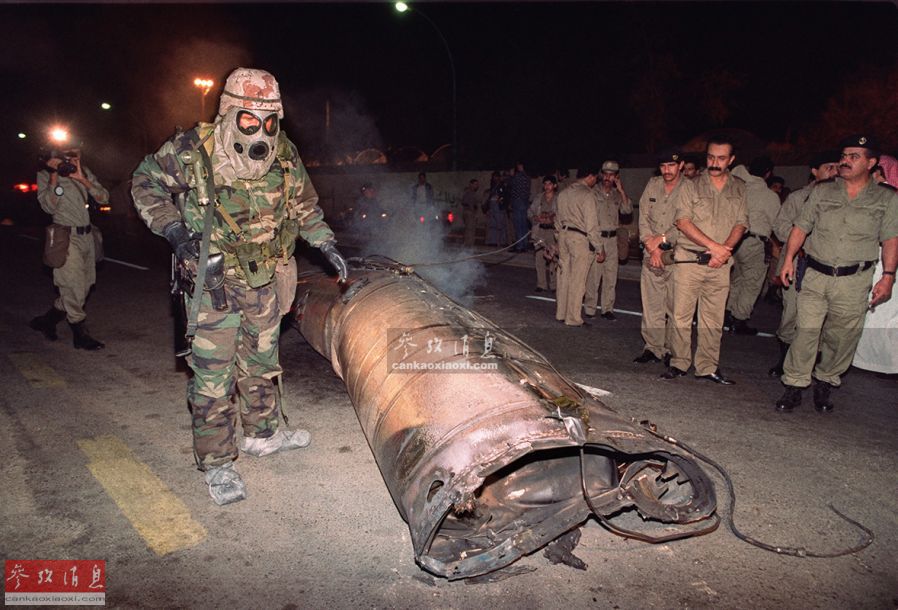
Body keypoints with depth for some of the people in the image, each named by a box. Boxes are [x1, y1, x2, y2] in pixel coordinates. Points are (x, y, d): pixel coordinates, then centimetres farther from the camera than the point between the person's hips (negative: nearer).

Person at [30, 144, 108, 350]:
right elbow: (48, 206, -13)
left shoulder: (84, 171, 11)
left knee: (83, 287, 11)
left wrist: (83, 179, -14)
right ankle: (81, 335, 6)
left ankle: (46, 321, 29)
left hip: (86, 235, 6)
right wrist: (54, 176, -19)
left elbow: (103, 198, 0)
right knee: (74, 289, -5)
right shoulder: (45, 173, -2)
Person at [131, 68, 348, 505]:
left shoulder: (285, 156, -3)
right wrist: (174, 230, -14)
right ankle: (216, 463, 13)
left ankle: (261, 433, 39)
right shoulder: (192, 150, -15)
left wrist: (326, 243, 7)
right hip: (213, 281, -4)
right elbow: (146, 183, -1)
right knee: (214, 374, -1)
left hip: (266, 280, 5)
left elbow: (304, 204, 14)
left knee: (261, 362, 18)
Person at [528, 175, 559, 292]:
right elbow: (530, 212, 14)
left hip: (553, 231, -3)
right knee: (539, 257, 2)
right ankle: (541, 284, 10)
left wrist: (553, 219, -17)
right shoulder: (538, 199, 12)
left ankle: (553, 285, 1)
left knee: (553, 258, -8)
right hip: (540, 231, 4)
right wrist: (536, 218, -4)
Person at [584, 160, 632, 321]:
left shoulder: (617, 195, 12)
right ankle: (590, 308, 2)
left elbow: (628, 210, -2)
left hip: (612, 239, 5)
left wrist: (621, 191, -8)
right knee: (593, 275, -6)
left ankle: (607, 308, 14)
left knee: (611, 275, 6)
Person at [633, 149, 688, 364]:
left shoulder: (690, 188, -3)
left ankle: (672, 350, 7)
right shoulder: (652, 185, 10)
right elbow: (643, 218, 6)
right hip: (651, 254, 4)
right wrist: (652, 247, -4)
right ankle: (653, 347, 11)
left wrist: (661, 239, -12)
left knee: (675, 304, -2)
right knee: (651, 302, 3)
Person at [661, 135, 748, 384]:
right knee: (682, 315, -1)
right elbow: (682, 221, -9)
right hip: (689, 260, -3)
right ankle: (679, 364, 11)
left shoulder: (740, 188, 11)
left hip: (720, 264, 3)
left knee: (713, 320, 6)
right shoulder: (693, 184, 0)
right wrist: (713, 245, -14)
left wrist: (725, 249, -12)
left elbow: (741, 223, 6)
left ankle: (707, 367, 15)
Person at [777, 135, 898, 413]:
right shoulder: (822, 191, 10)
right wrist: (789, 259, -1)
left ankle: (825, 383, 24)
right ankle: (793, 387, 4)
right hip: (815, 275, 1)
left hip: (854, 281, 0)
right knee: (806, 332, -4)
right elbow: (801, 227, 9)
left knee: (842, 338, 6)